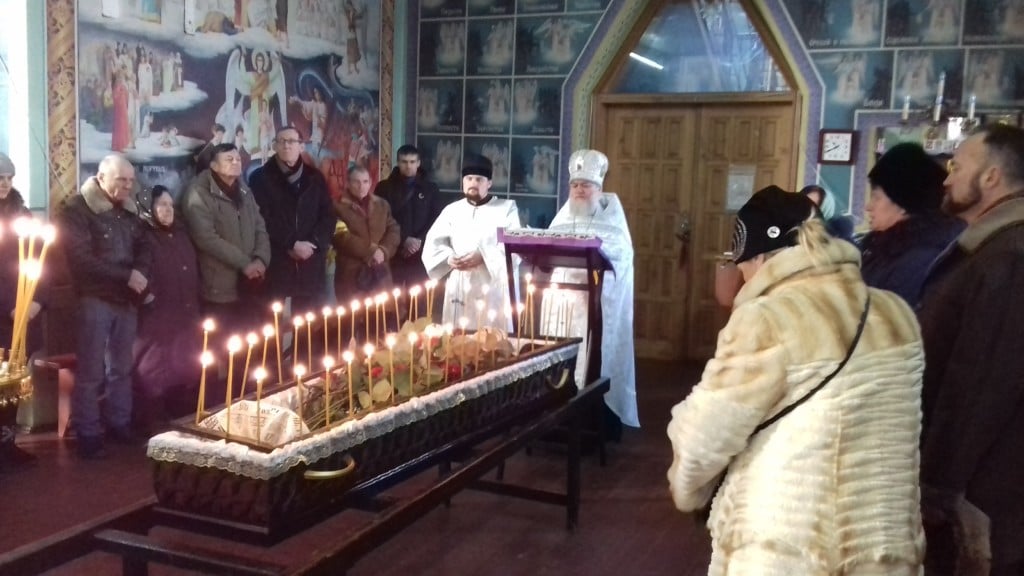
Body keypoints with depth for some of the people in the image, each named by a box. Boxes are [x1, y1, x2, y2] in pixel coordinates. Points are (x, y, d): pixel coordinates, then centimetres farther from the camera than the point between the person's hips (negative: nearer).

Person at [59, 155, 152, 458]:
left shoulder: (129, 209, 11)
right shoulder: (77, 209, -9)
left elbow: (143, 247, 14)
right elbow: (82, 259, -17)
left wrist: (141, 274, -7)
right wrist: (126, 276, -20)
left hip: (126, 299, 6)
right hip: (94, 300, -6)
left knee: (121, 367, 13)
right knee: (91, 371, 0)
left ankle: (119, 423, 25)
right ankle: (87, 434, 9)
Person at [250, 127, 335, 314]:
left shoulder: (315, 177, 12)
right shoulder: (261, 178, 2)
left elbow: (328, 215, 8)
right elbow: (262, 219, -6)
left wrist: (314, 244, -8)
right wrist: (291, 245, -13)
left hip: (310, 262, 3)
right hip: (275, 262, -2)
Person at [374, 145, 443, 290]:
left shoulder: (430, 188, 10)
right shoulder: (385, 187, 5)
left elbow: (436, 220, 5)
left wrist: (419, 240, -10)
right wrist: (404, 240, -12)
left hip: (421, 254, 1)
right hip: (393, 253, -1)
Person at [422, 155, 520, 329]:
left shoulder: (507, 208, 6)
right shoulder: (452, 210, 15)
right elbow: (433, 244, 10)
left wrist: (483, 256, -17)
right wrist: (449, 258, -11)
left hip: (493, 289, -3)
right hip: (459, 289, 3)